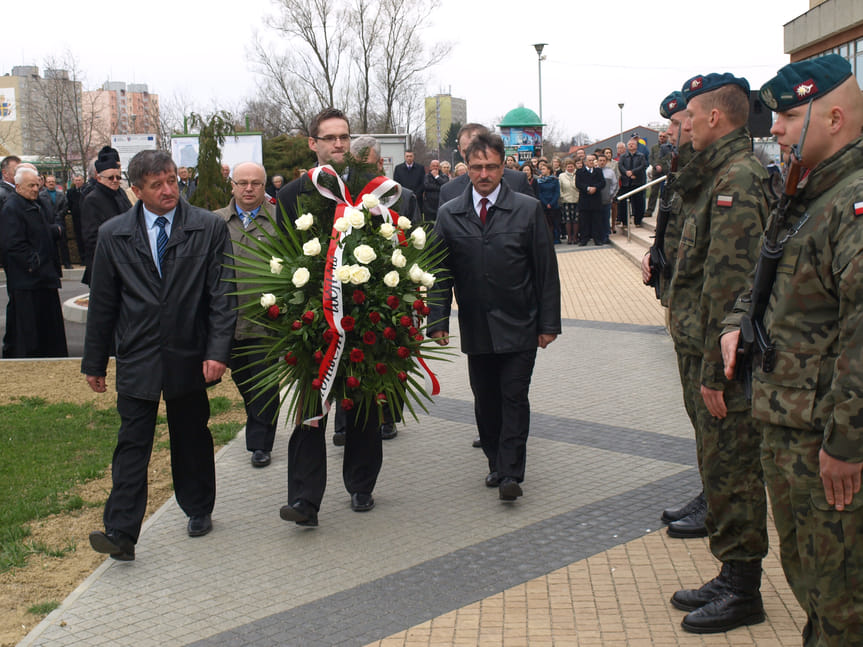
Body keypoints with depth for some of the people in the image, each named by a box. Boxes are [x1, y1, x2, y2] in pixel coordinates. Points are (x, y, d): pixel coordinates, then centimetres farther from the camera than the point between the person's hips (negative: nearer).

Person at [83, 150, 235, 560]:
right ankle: (121, 534, 0)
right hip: (136, 358, 0)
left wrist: (217, 351, -14)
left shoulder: (210, 228, -3)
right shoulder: (113, 235, 1)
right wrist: (94, 362, 7)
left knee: (192, 438, 14)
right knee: (132, 443, -2)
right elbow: (102, 303, 6)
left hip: (190, 356, 0)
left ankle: (198, 512, 33)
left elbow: (222, 294, -5)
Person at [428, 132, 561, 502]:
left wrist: (548, 323, -3)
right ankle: (496, 462, 25)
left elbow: (546, 271, 0)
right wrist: (438, 321, -3)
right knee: (485, 401, 9)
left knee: (514, 398, -3)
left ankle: (511, 473, 2)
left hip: (518, 328, -2)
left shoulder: (528, 210, -1)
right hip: (475, 329, 2)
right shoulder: (449, 215, 3)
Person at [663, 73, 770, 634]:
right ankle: (731, 579, 29)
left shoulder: (738, 178, -18)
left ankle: (742, 591, 13)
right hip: (705, 353, 10)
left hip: (724, 359, -10)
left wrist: (715, 370, -22)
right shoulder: (719, 174, 14)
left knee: (732, 470, 0)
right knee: (719, 464, 17)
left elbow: (729, 282, -23)